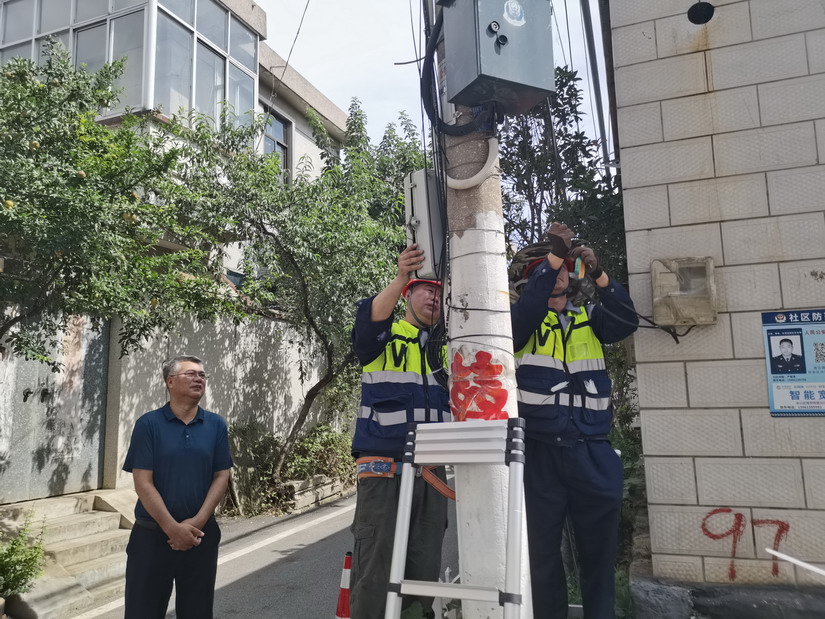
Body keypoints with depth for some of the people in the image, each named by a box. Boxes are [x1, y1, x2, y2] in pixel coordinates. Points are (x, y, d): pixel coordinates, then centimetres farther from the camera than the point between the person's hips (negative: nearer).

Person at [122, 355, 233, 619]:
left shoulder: (216, 425, 2)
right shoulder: (148, 424, -6)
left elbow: (221, 476, 1)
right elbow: (143, 483, -10)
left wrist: (197, 522, -11)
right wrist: (173, 528, -15)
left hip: (201, 534, 3)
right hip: (153, 534, -2)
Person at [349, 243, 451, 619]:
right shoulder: (384, 335, 4)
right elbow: (369, 319, -18)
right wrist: (400, 279, -34)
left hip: (431, 471, 4)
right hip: (384, 468, -4)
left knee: (424, 571, 11)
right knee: (375, 573, -4)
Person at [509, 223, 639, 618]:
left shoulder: (589, 318, 13)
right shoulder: (524, 321, 5)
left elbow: (626, 322, -5)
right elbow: (527, 309, -18)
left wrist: (598, 273, -17)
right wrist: (553, 254, -22)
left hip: (594, 453, 3)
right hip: (541, 454, -2)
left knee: (600, 549, 11)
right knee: (543, 550, 8)